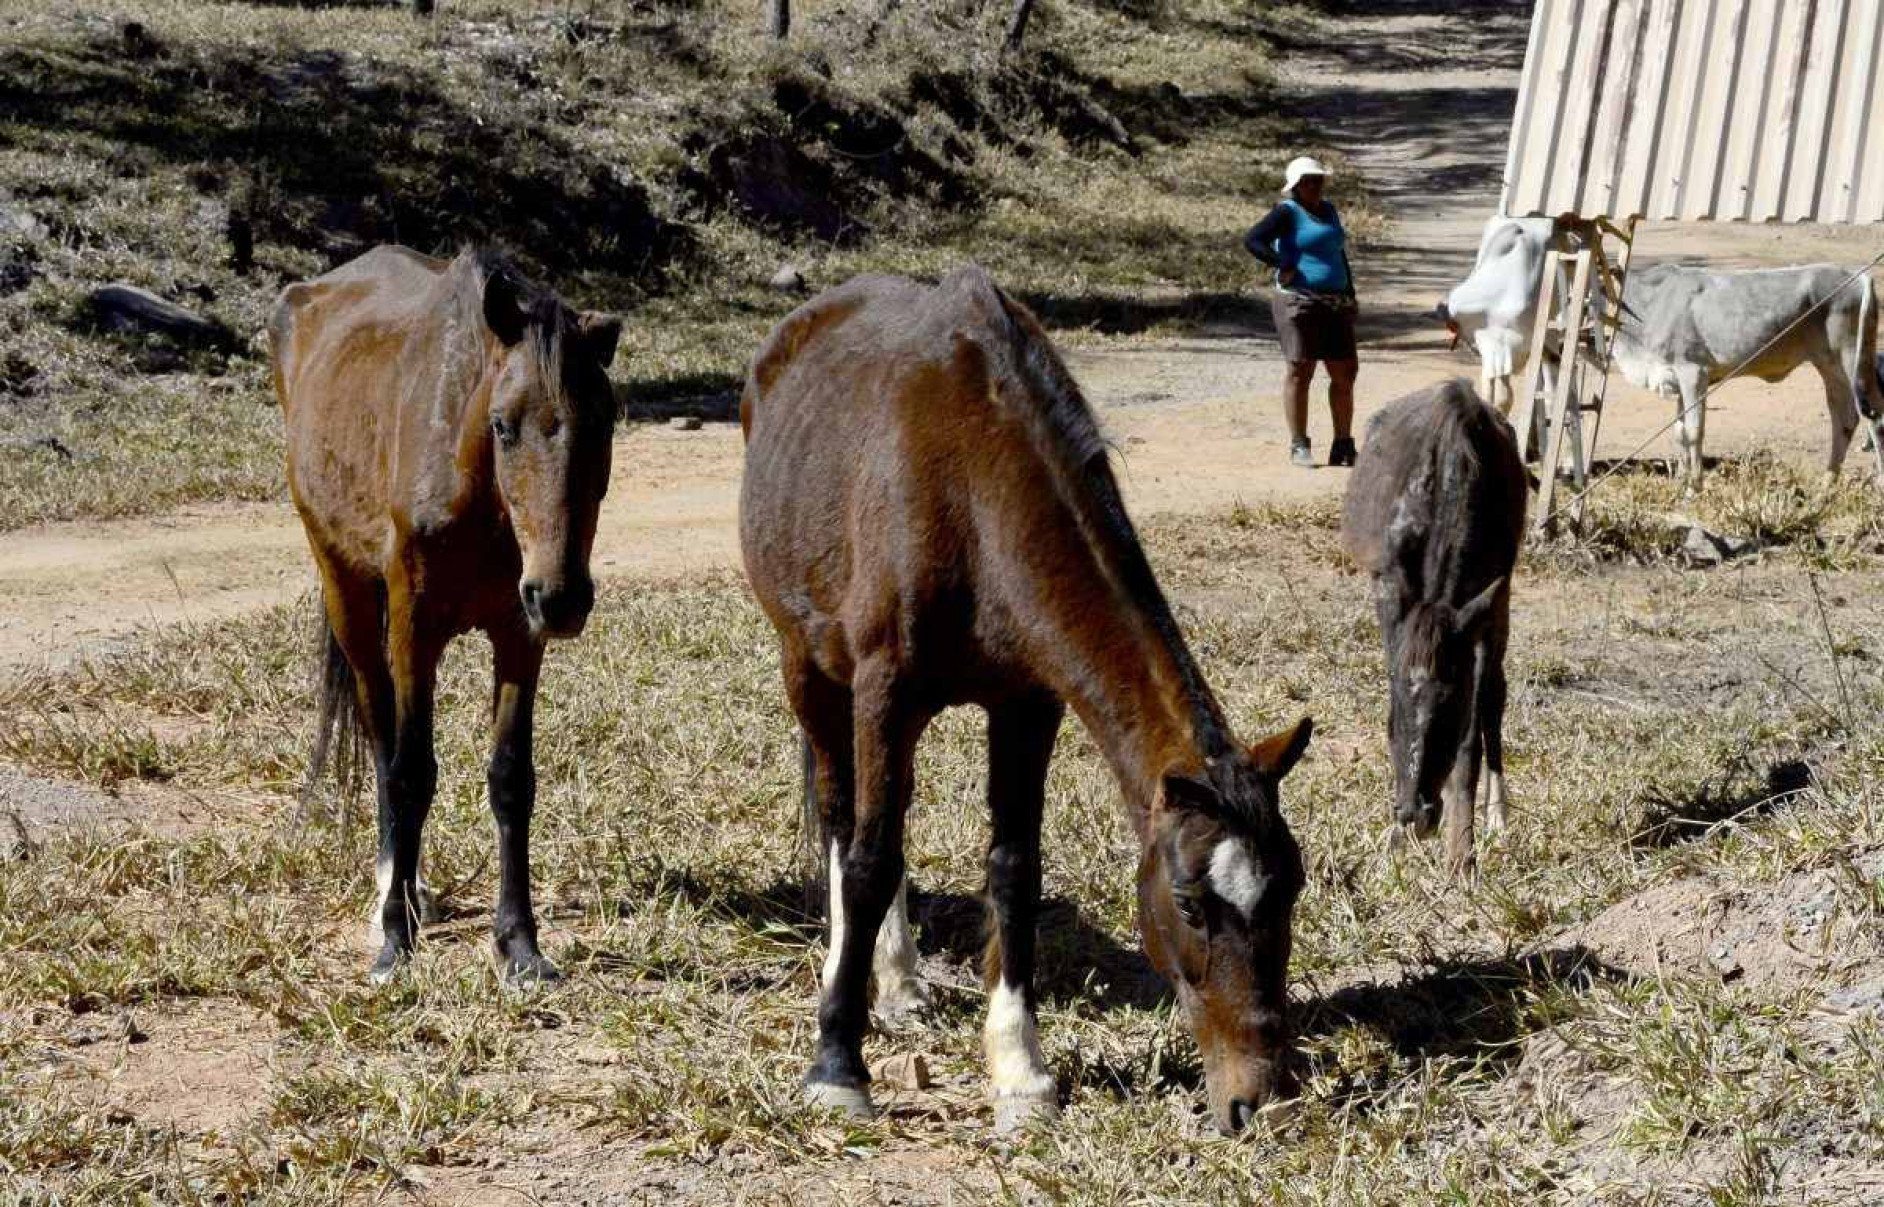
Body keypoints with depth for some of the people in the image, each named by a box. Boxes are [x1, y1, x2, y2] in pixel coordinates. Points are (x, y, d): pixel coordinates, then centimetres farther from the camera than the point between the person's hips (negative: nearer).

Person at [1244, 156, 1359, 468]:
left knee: (1344, 372, 5)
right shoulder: (1288, 212, -5)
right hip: (1300, 302, -7)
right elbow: (1252, 239, -15)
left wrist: (1350, 296, 21)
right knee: (1300, 369, -6)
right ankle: (1298, 446, -1)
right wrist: (1283, 266, -19)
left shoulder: (1329, 210, 17)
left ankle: (1343, 445, 12)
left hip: (1335, 304, 7)